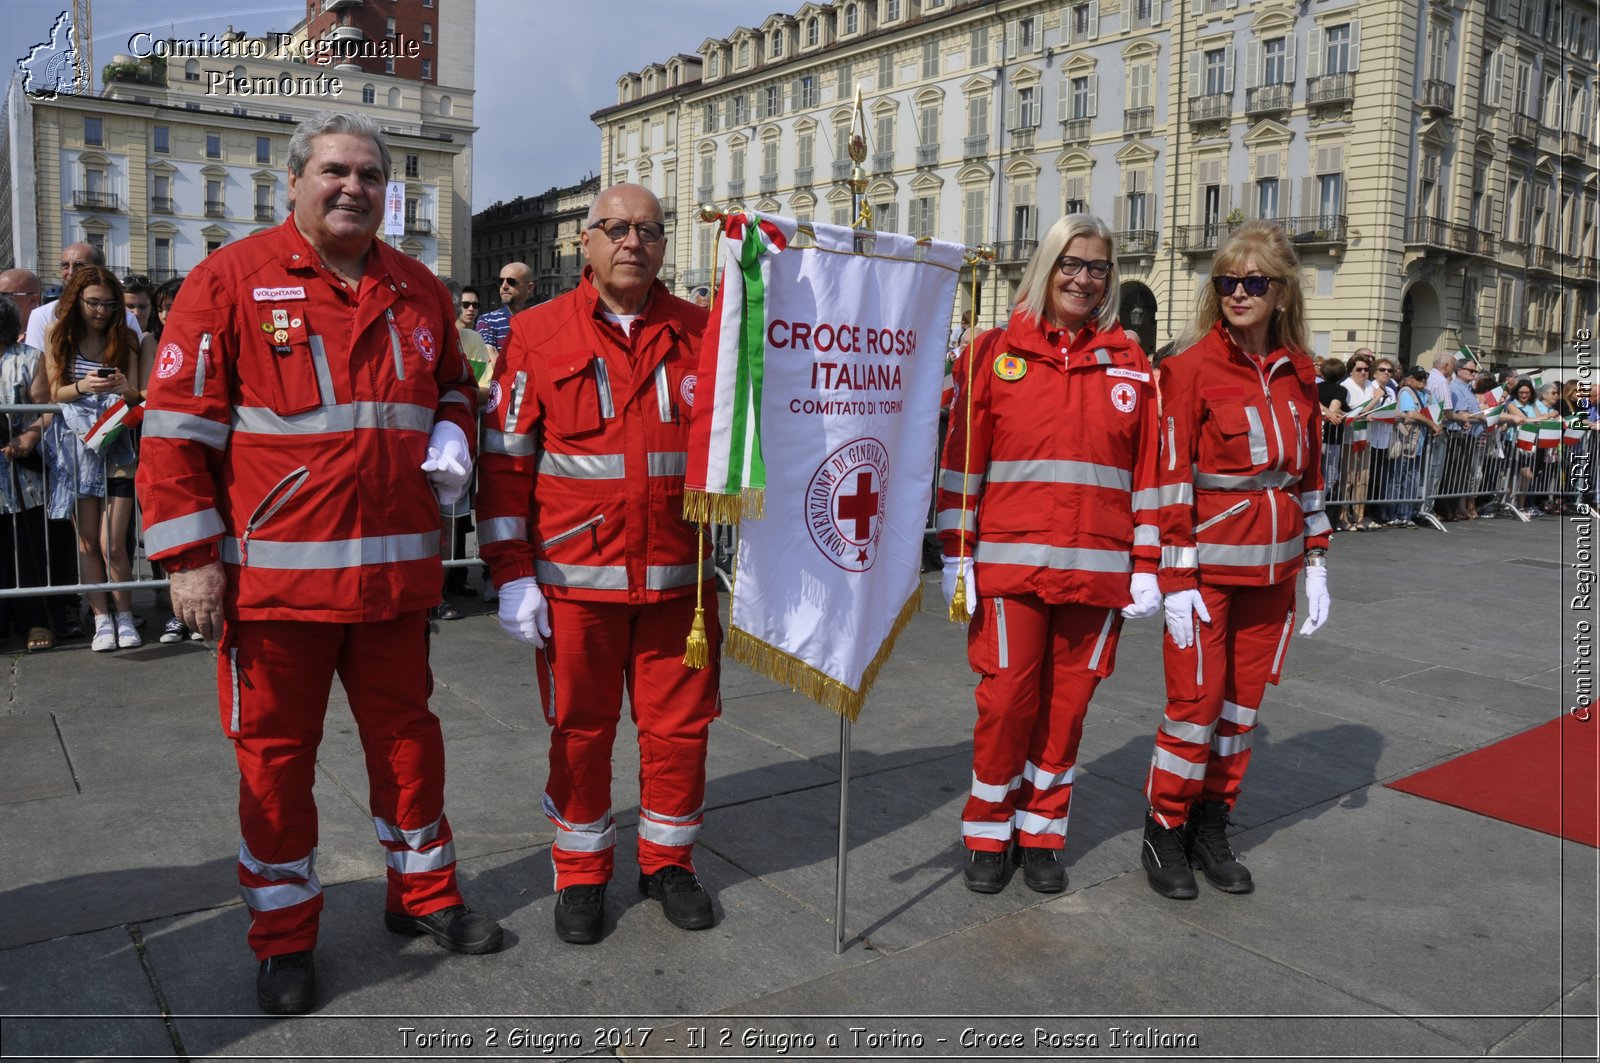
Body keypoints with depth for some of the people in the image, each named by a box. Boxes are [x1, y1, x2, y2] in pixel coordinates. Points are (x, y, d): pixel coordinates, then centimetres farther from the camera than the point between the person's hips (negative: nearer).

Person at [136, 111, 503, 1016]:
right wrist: (191, 556, -10)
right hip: (274, 571, -3)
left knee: (407, 735, 14)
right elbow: (177, 425, -6)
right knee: (275, 753, 8)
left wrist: (453, 443, 2)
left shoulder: (419, 290, 10)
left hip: (397, 569, 4)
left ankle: (424, 894, 33)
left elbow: (454, 390, 25)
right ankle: (284, 936, 26)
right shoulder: (231, 279, -4)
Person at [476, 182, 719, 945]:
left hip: (681, 577, 2)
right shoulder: (537, 335, 1)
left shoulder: (701, 332, 6)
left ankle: (668, 861, 30)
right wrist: (512, 575, -5)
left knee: (680, 726, 9)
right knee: (580, 731, 9)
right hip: (576, 580, -1)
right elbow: (505, 461, 0)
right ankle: (580, 875, 28)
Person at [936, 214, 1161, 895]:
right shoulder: (995, 352, 2)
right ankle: (989, 834, 21)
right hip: (1009, 563, -2)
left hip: (1097, 569, 2)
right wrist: (956, 557, -4)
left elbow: (1146, 469, 9)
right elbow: (962, 461, 0)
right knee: (1007, 699, 1)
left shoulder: (1129, 361, 9)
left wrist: (1145, 567, 5)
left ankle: (1042, 834, 26)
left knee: (1068, 702, 9)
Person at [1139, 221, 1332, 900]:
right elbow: (1172, 477, -11)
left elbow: (1308, 470, 15)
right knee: (1196, 698, -1)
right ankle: (1164, 833, 16)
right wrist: (1177, 579, -14)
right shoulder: (1190, 368, -7)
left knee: (1244, 699, 11)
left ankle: (1212, 829, 25)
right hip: (1208, 565, -5)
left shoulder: (1297, 373, 9)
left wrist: (1315, 561, 12)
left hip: (1271, 568, 5)